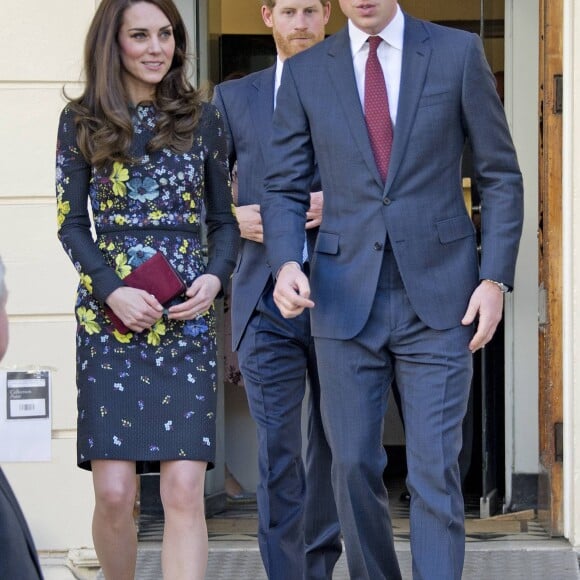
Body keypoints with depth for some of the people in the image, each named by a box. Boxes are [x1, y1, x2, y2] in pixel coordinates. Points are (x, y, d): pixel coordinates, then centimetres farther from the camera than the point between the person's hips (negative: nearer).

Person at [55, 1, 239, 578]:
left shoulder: (200, 119, 10)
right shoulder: (82, 120, 6)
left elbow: (224, 220, 13)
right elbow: (71, 224, 4)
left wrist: (215, 279, -7)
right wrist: (114, 291, -11)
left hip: (187, 316, 1)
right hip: (109, 316, -1)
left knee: (183, 488, -10)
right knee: (113, 491, -6)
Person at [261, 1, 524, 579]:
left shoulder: (458, 53, 2)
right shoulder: (305, 72, 6)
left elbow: (501, 177, 4)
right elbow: (284, 188, 8)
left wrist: (495, 278, -5)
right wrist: (286, 263, -12)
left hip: (438, 296, -2)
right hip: (345, 298, 2)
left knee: (434, 471, -6)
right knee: (354, 467, 5)